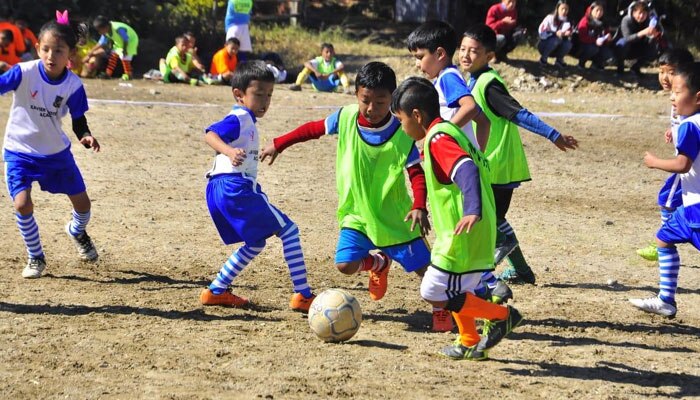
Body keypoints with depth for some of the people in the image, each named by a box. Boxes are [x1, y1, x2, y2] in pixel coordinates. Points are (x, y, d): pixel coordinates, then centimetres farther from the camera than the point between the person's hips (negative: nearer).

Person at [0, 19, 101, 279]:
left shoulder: (73, 85, -13)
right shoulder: (24, 73, -21)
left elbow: (78, 120, -5)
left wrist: (86, 137, -25)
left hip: (56, 151, 3)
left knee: (82, 204, 8)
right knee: (22, 203, -18)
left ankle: (76, 231, 47)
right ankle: (36, 258, 6)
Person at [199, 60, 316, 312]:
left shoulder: (246, 121, 22)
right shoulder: (239, 118, -9)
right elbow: (210, 134, -25)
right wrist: (229, 151, -44)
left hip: (220, 190, 10)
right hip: (235, 187, -10)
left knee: (256, 243, 24)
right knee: (289, 230, -6)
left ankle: (216, 291, 22)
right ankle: (303, 295, -10)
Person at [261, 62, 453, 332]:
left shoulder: (401, 135, -18)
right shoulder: (345, 118, -9)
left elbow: (417, 174, -18)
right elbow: (313, 129, 8)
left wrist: (419, 207, -34)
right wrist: (279, 144, 13)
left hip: (395, 216, -3)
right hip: (356, 214, 3)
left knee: (423, 265, -3)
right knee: (345, 264, -10)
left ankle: (441, 310, 23)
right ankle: (379, 263, 25)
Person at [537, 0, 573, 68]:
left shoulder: (567, 22, -1)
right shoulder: (550, 18, -13)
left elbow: (569, 37, -5)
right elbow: (541, 33, -22)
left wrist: (567, 35, -29)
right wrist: (555, 34, -36)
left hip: (556, 50, 3)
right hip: (544, 46, -3)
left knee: (568, 43, -25)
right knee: (556, 39, -33)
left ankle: (559, 60, -2)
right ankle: (543, 58, -14)